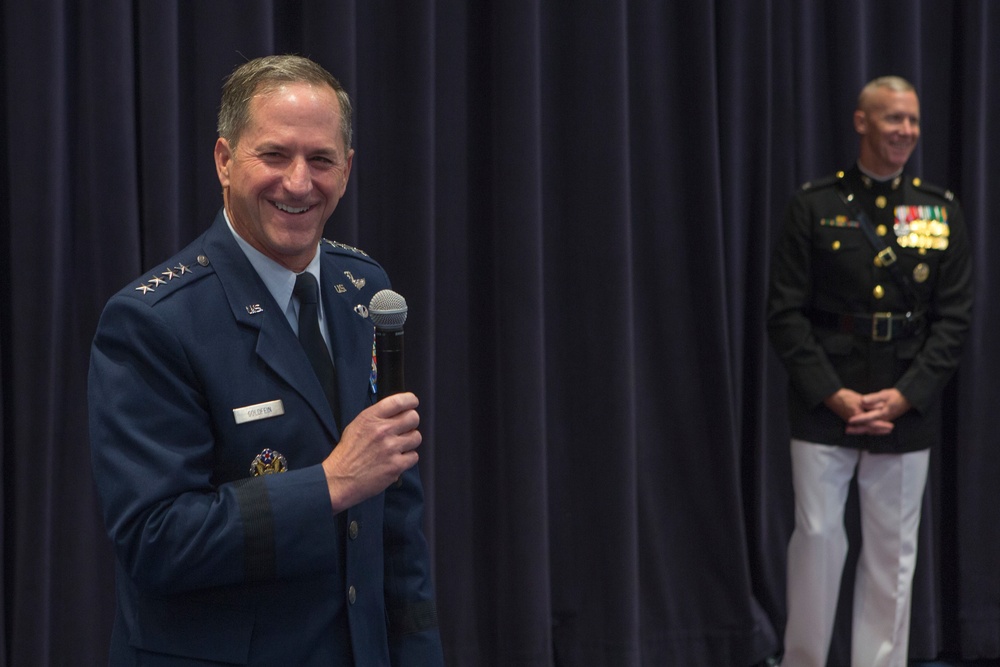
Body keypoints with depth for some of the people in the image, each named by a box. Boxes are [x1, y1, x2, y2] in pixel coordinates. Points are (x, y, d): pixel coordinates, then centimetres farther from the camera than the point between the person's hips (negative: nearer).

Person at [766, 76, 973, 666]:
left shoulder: (941, 211, 5)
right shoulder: (815, 206, -1)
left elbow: (954, 318, 1)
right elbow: (786, 313, -4)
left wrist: (904, 395, -10)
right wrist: (833, 394, -13)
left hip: (907, 408, 2)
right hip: (824, 402, -2)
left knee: (893, 549, 7)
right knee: (818, 535, -1)